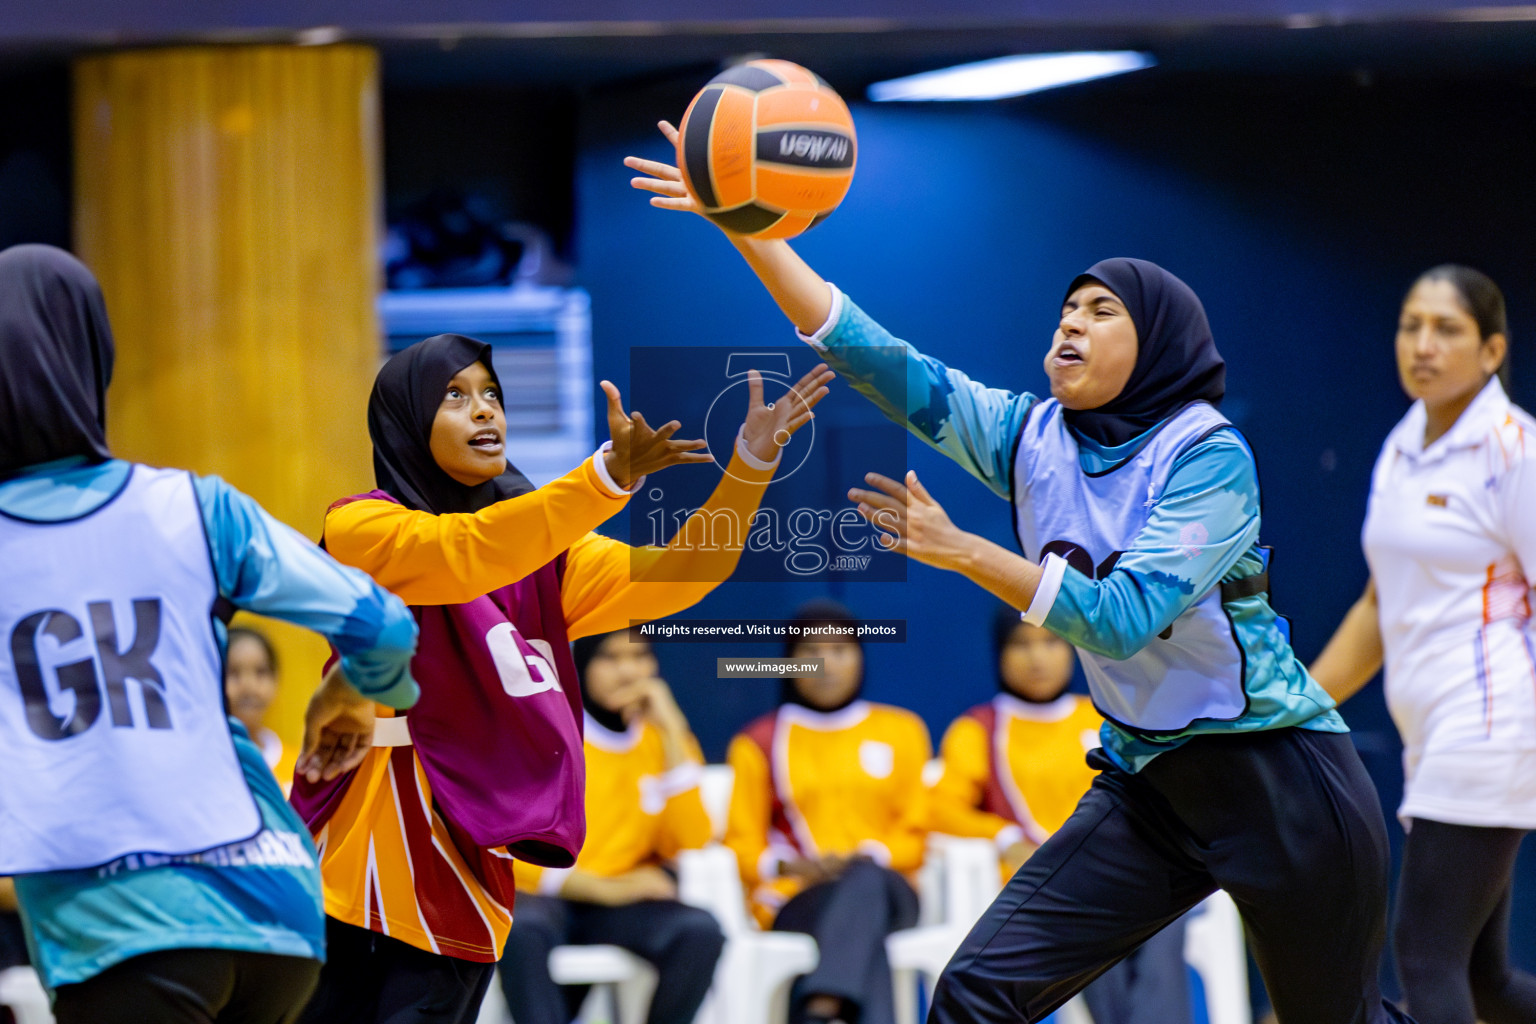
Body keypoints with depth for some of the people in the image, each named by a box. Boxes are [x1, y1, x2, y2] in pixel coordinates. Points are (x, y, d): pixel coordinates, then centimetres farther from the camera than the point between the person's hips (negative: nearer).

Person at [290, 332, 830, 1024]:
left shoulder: (541, 552, 14)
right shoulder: (357, 526, -4)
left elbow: (665, 577, 1)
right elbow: (465, 553, -23)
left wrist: (749, 465, -14)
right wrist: (610, 475, -35)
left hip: (465, 870, 5)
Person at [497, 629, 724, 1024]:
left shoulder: (664, 737, 10)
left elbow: (690, 844, -4)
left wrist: (672, 732, -8)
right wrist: (606, 889, -16)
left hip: (624, 908, 3)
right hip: (544, 896, -3)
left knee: (701, 932, -29)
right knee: (521, 929, -38)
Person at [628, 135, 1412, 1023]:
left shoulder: (1209, 456, -15)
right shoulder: (1032, 437, 2)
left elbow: (1124, 618, -24)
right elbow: (874, 359, -5)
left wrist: (960, 550, -25)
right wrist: (747, 228, -13)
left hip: (1280, 780, -6)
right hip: (1148, 782, 6)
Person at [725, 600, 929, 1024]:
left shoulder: (901, 731, 19)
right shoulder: (759, 743, 16)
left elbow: (916, 833, 14)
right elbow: (743, 843, 12)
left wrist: (869, 857, -8)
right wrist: (786, 865, -11)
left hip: (887, 888, 1)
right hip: (796, 899, -1)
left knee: (865, 882, -40)